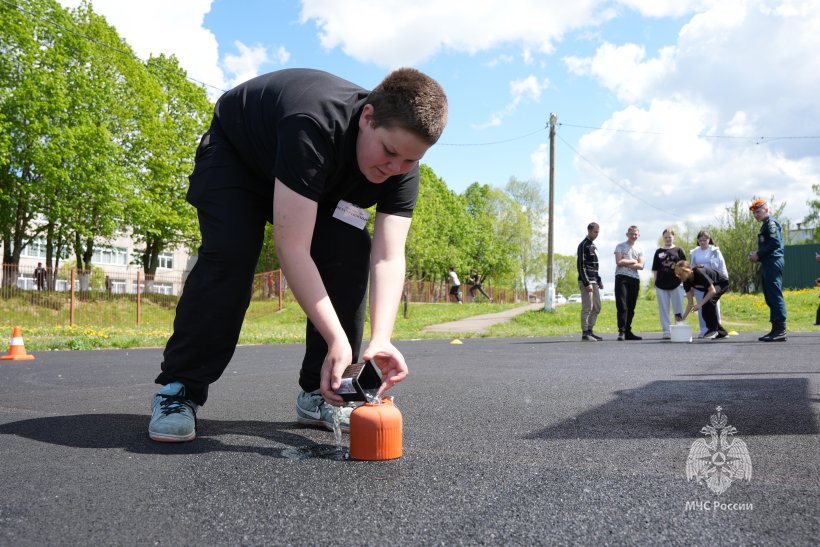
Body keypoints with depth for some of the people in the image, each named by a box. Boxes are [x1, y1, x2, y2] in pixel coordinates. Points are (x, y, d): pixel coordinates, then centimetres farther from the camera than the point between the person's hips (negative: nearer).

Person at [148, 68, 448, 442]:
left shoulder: (401, 166, -26)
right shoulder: (313, 128, -44)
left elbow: (388, 258, -31)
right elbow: (292, 249, -47)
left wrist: (381, 340, -46)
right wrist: (337, 340, -50)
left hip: (322, 182, 5)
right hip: (235, 153, -4)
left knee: (351, 254, -15)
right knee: (230, 254, -27)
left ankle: (321, 393, -4)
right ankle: (178, 391, -11)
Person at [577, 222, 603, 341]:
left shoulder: (593, 246, 19)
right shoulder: (583, 245, -9)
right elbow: (581, 266, -16)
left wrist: (599, 280, 17)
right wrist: (586, 283, -20)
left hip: (594, 281, 9)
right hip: (586, 282, -9)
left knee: (597, 308, 11)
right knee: (587, 308, -8)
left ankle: (590, 330, 17)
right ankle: (585, 333, -3)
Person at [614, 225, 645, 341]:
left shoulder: (640, 249, 18)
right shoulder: (620, 246, 7)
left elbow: (641, 266, 4)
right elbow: (619, 262, -8)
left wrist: (626, 263, -6)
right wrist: (633, 261, 0)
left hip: (635, 279, 4)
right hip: (621, 278, -4)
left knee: (631, 307, 6)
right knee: (622, 306, -11)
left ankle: (628, 331, 11)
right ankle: (621, 331, -12)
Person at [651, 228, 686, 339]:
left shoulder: (679, 250, 5)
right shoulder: (659, 252, 10)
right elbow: (655, 269, 11)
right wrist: (655, 283, 4)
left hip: (676, 284, -2)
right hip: (661, 285, 2)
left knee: (678, 310, 3)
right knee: (663, 310, 4)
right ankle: (666, 332, 10)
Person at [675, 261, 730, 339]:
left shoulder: (699, 273, -36)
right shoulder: (686, 281, -14)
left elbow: (712, 291, -35)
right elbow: (690, 302, -13)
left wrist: (700, 304, -40)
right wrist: (683, 318, -20)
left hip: (722, 283, -8)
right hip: (710, 286, 8)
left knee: (709, 300, -32)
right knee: (704, 311, -3)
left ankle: (713, 330, -18)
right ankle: (721, 332, 15)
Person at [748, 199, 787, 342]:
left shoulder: (771, 223, -6)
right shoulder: (765, 225, 23)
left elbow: (775, 243, -18)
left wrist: (758, 255, -13)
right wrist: (757, 256, 7)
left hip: (773, 264, -10)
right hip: (769, 265, 10)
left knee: (775, 296, -13)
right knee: (770, 298, 10)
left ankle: (781, 331, -15)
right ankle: (776, 330, 14)